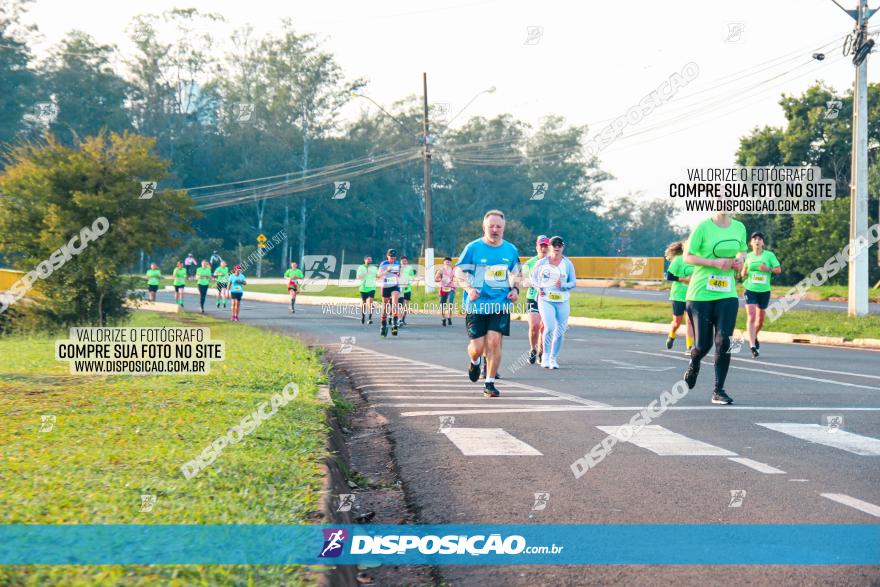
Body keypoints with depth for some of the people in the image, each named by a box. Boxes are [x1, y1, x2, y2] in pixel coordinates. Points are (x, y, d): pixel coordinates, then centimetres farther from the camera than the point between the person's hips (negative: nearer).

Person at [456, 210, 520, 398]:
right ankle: (475, 361, 35)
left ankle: (490, 383, 1)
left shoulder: (511, 250, 8)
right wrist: (469, 289, -14)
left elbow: (515, 273, 23)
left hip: (501, 304, 2)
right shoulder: (473, 248, -3)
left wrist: (515, 289, 3)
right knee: (477, 347, -3)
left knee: (494, 341, -11)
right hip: (477, 305, -2)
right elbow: (459, 271, 2)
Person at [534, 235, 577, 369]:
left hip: (562, 301, 2)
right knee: (549, 328, -18)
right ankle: (545, 356, -1)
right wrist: (539, 288, -5)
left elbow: (573, 282, 7)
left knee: (560, 331, 2)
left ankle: (554, 358, 18)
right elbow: (535, 278, 14)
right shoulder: (542, 263, 4)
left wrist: (563, 285, -13)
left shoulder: (568, 263, 5)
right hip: (545, 299, -2)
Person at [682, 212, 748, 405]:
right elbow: (687, 257, -7)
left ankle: (718, 391, -1)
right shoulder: (703, 227, -8)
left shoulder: (739, 228, 6)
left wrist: (740, 260, 1)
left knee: (724, 342, -11)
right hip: (701, 294, -3)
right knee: (703, 345, 1)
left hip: (727, 294, 3)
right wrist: (714, 262, -18)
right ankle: (693, 364, 38)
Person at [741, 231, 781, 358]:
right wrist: (744, 274, -4)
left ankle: (754, 337, 41)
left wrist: (768, 269, -18)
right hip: (750, 289, 0)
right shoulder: (748, 256, 6)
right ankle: (752, 346, -18)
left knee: (761, 318, 11)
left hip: (764, 290, 0)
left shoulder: (769, 255, -1)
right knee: (751, 316, -15)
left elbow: (779, 270, 0)